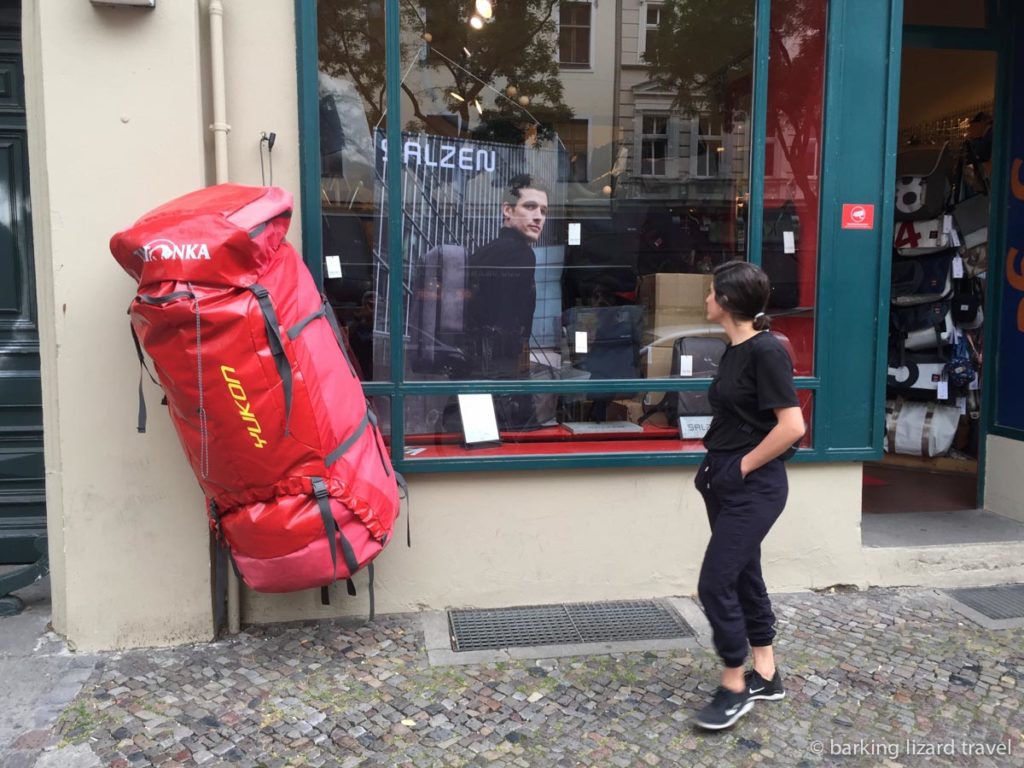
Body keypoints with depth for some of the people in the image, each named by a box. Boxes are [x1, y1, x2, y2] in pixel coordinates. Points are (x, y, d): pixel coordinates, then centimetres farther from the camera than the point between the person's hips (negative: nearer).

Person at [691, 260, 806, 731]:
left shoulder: (766, 351, -18)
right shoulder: (734, 350, 9)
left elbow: (791, 426, -22)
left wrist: (744, 466, -15)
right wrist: (717, 462, 10)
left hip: (753, 488, -9)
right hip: (726, 483, 9)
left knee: (715, 584, -6)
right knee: (743, 576, 16)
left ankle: (734, 688, 12)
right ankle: (766, 677, 31)